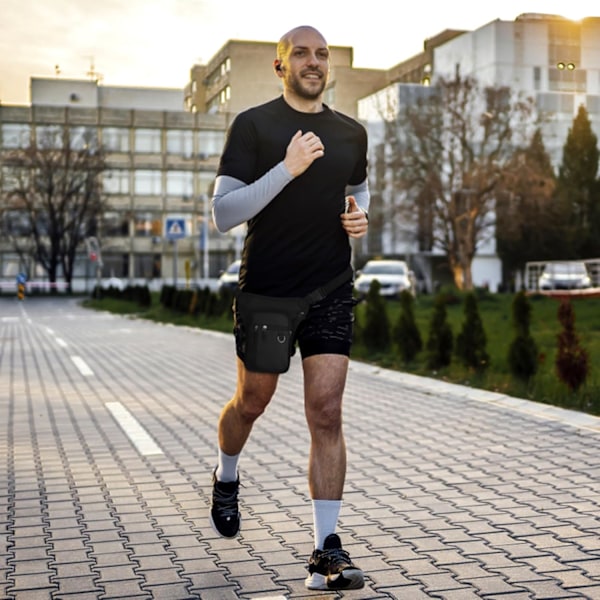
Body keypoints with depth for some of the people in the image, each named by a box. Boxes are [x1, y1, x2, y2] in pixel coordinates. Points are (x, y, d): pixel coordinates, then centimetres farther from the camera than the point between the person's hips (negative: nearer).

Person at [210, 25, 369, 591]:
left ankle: (326, 549, -2)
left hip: (331, 291, 2)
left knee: (326, 413, -7)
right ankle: (226, 479, 47)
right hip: (265, 289, -2)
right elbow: (222, 213, -12)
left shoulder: (351, 133, 8)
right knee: (251, 402, 15)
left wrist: (361, 215, 4)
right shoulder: (252, 125, -5)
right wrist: (287, 168, -22)